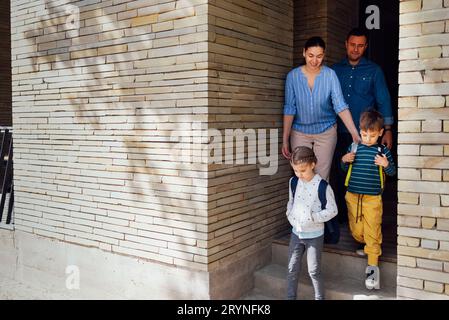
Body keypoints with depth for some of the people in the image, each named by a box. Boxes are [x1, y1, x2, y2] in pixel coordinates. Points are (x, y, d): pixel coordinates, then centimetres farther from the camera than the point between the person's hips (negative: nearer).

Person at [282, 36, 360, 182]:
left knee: (322, 177, 3)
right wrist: (285, 139, -8)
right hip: (300, 132, 1)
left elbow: (340, 105, -17)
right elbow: (289, 109, -6)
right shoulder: (293, 76, -8)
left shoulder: (330, 75, -10)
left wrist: (355, 133, -27)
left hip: (326, 132, 0)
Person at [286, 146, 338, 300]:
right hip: (296, 232, 5)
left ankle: (319, 297, 24)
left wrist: (313, 217, -21)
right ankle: (290, 297, 26)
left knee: (314, 271, 6)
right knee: (292, 269, 12)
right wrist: (290, 216, -3)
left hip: (314, 235, -5)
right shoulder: (293, 182, -1)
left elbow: (332, 210, -13)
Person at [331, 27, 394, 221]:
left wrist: (387, 130, -4)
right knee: (340, 175, 7)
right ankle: (341, 215, 20)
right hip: (340, 133, 2)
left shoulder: (373, 70, 4)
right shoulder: (335, 70, 10)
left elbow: (383, 101, 2)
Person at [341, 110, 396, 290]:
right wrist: (344, 160, -8)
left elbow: (392, 172, 4)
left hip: (373, 198, -2)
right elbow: (345, 169, 14)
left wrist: (386, 165, -17)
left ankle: (373, 266, 4)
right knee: (356, 231, 9)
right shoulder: (354, 147, 3)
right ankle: (366, 246, 40)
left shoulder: (383, 150, -2)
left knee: (372, 232, -3)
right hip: (353, 196, 3)